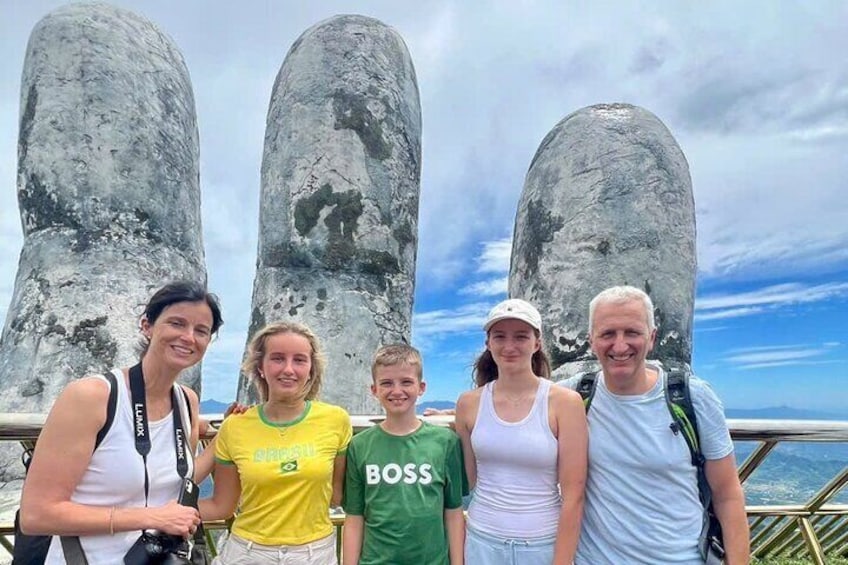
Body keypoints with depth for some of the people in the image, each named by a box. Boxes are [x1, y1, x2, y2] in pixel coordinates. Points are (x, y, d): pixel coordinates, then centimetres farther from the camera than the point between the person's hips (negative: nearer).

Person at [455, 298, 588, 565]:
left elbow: (573, 493, -11)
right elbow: (467, 481, 5)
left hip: (544, 544, -2)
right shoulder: (469, 403, -4)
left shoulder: (564, 402, -12)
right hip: (482, 543, 2)